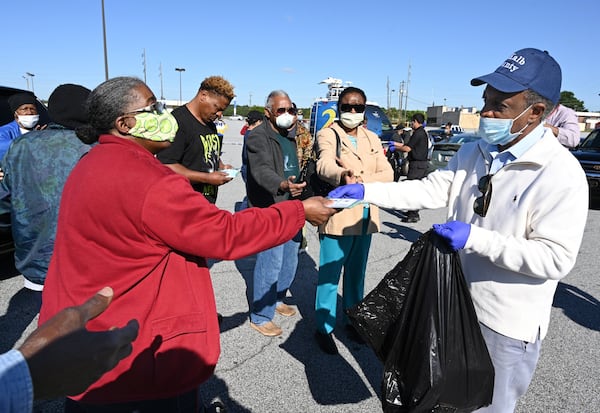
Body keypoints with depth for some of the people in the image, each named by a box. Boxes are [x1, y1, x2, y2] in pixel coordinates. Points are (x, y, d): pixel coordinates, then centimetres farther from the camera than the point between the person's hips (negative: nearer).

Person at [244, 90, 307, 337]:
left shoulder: (290, 136, 12)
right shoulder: (258, 137, -15)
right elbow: (262, 171, -33)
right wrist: (282, 185, -49)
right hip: (269, 210, -8)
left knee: (289, 261, 18)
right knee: (270, 263, -5)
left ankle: (277, 299, 40)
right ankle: (260, 317, 13)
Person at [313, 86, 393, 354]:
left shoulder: (372, 139, 12)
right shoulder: (327, 135, -5)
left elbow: (387, 173, 2)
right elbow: (324, 165, -26)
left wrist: (362, 182, -17)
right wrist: (344, 176, -48)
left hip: (366, 216, 6)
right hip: (337, 216, -5)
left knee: (356, 273, 18)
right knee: (329, 275, 2)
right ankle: (324, 328, 19)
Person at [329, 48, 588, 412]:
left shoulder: (561, 175, -21)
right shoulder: (473, 154, -1)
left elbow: (556, 258, -23)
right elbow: (430, 190, -2)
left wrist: (475, 238, -31)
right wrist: (365, 191, -13)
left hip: (507, 323, -6)